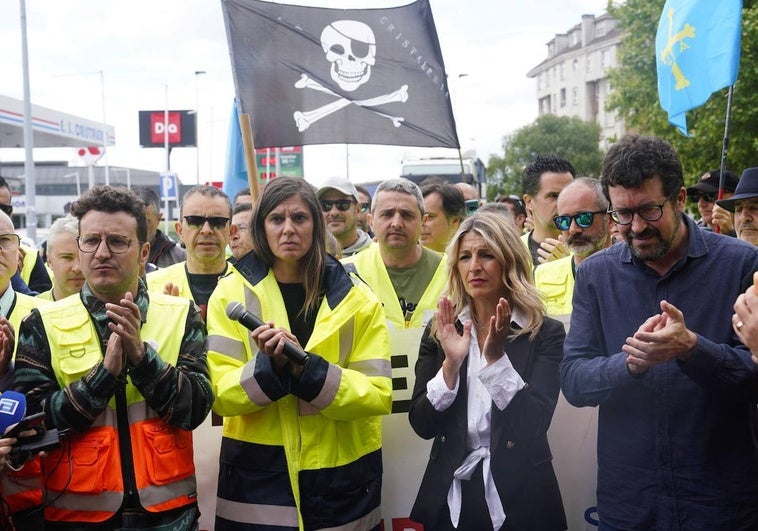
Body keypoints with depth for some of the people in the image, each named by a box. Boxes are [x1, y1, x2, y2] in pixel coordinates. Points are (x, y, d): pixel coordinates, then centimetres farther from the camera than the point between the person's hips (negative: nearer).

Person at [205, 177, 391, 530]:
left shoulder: (356, 298, -1)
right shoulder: (231, 293, -2)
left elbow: (377, 394, -8)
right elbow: (220, 393, -6)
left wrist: (306, 369, -21)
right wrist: (269, 367, -24)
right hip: (257, 477, -1)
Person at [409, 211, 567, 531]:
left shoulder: (545, 333, -7)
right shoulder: (439, 331, 0)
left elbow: (536, 425, -15)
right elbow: (422, 425, -6)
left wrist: (496, 357, -24)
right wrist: (451, 363, -18)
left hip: (520, 497, -2)